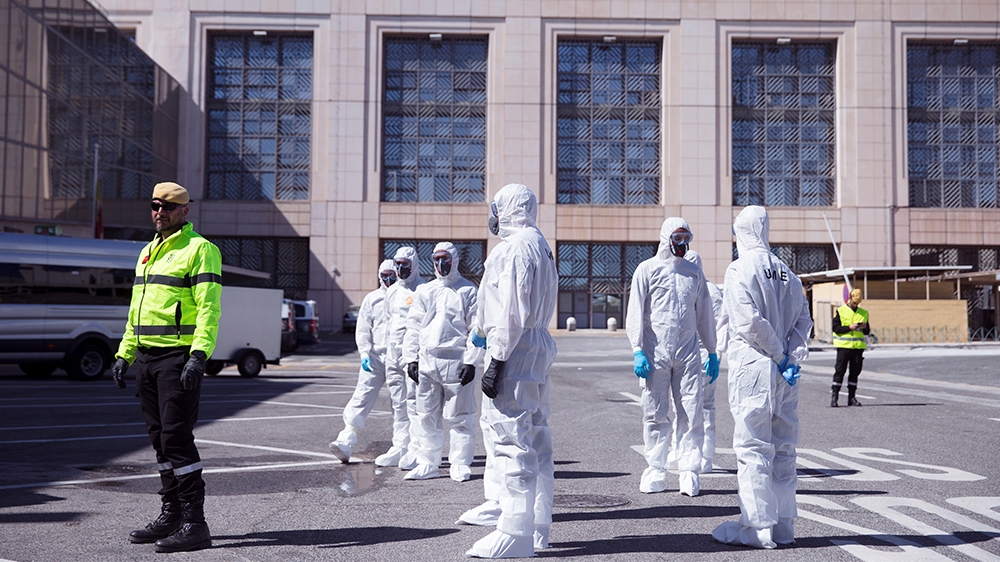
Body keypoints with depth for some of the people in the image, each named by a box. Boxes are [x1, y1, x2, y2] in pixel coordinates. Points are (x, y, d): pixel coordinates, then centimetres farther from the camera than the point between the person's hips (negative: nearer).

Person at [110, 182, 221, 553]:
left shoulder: (199, 249, -7)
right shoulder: (148, 252, 20)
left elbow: (209, 307, -16)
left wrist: (199, 356, -26)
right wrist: (124, 354, 18)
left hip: (179, 358, -8)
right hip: (147, 357, 8)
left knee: (177, 438, -10)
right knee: (160, 438, 12)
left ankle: (195, 524, -4)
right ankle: (170, 515, 22)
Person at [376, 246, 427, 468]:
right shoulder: (392, 292, 17)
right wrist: (386, 350, 20)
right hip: (393, 352, 8)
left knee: (414, 402, -8)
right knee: (398, 404, 11)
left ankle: (416, 451, -4)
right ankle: (399, 448, 17)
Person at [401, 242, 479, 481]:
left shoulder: (468, 291, 3)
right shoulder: (424, 291, 14)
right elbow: (413, 326, 14)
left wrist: (472, 361, -10)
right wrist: (411, 358, 6)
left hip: (456, 362, -4)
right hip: (426, 361, 4)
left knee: (459, 417, 0)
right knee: (427, 417, 8)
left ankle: (461, 465, 9)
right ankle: (427, 463, 17)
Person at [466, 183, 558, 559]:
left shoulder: (514, 247, -11)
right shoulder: (540, 245, 21)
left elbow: (512, 312, -18)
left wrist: (497, 360, -18)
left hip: (516, 349, -11)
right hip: (539, 347, 11)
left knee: (511, 441, -9)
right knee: (535, 440, 13)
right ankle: (537, 528, 21)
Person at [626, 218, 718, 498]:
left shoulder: (694, 272, 15)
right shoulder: (647, 269, 5)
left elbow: (704, 314, 20)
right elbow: (634, 312, 0)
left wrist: (712, 351, 17)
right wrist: (637, 350, -9)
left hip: (688, 353, 2)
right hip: (655, 353, -2)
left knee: (692, 414, -3)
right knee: (655, 413, 2)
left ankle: (689, 471, 4)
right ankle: (655, 471, 12)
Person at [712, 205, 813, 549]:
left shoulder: (739, 269, -8)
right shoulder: (785, 272, 13)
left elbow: (749, 320, -17)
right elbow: (803, 318, 9)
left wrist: (780, 356, -9)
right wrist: (792, 356, 0)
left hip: (753, 368, -7)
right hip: (784, 373, 7)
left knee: (753, 448, -2)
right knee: (782, 448, 12)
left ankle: (758, 527, 2)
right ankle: (783, 526, 19)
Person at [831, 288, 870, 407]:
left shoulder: (864, 313, 14)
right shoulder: (840, 311, 2)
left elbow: (867, 332, 15)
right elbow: (836, 328, -6)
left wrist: (865, 327, -6)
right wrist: (849, 327, -17)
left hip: (858, 346, 4)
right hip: (844, 345, -4)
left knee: (855, 372, 5)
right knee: (839, 371, -4)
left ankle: (851, 397, 12)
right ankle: (834, 396, -1)